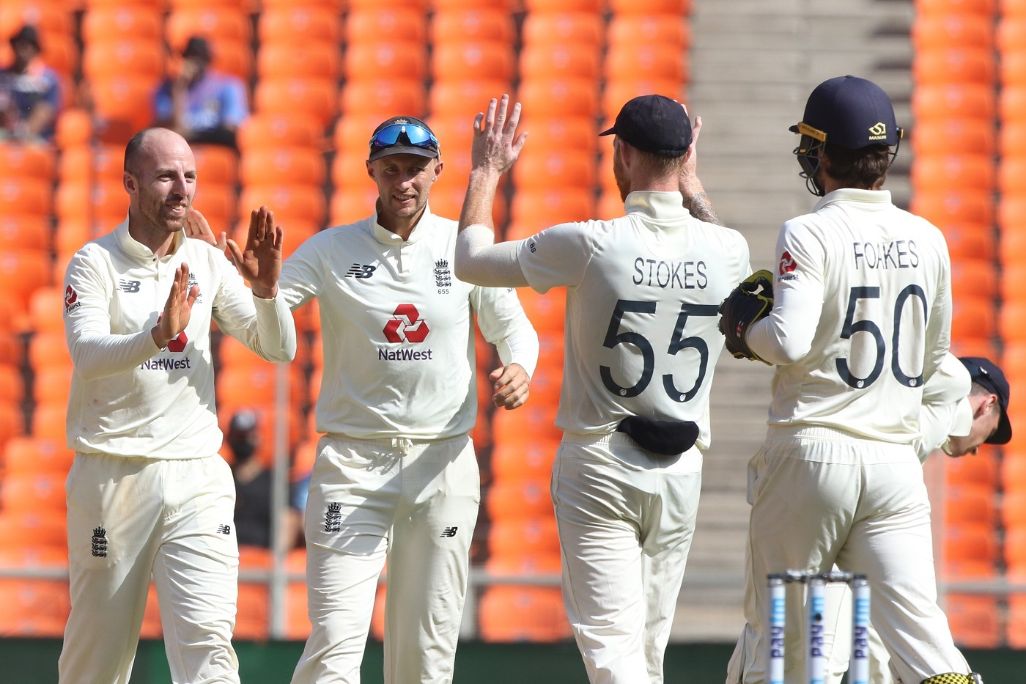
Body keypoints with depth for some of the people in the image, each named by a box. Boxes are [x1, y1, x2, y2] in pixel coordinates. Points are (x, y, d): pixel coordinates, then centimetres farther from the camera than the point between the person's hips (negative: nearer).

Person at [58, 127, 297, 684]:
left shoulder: (209, 265, 10)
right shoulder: (95, 264, -3)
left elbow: (278, 349, 5)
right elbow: (87, 354, -21)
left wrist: (266, 288, -15)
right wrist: (160, 335, -38)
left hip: (197, 476, 3)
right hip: (114, 475, -3)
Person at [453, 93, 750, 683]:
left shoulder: (592, 245, -16)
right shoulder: (728, 250, -4)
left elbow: (472, 260, -2)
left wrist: (487, 173, 11)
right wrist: (690, 182, 30)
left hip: (600, 465, -5)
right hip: (681, 473, 5)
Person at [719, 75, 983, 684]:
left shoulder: (810, 235, -9)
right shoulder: (928, 240, 7)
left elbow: (788, 341, -20)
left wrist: (745, 333, 0)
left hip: (812, 453, -4)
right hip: (897, 461, 4)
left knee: (775, 628, 9)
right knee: (914, 618, -6)